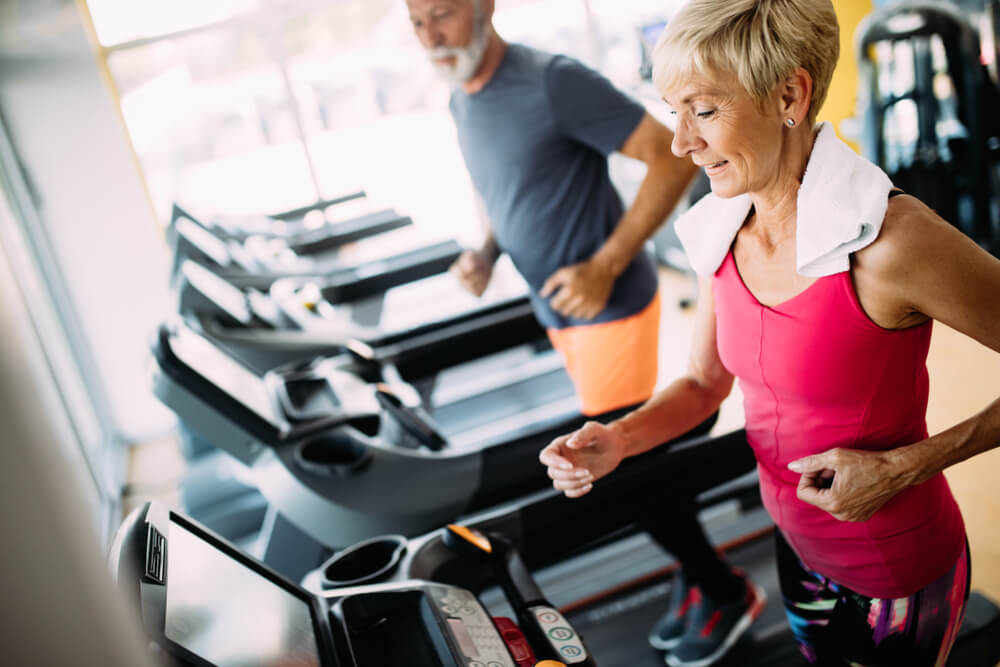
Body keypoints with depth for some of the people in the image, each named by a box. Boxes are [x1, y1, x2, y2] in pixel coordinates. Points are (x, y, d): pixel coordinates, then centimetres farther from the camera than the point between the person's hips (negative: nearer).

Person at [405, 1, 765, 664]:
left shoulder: (553, 81, -19)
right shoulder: (461, 101, 7)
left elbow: (675, 158, -20)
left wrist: (606, 266, -23)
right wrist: (487, 251, 2)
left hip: (611, 307, -8)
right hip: (561, 312, 8)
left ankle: (727, 593, 22)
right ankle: (700, 576, 36)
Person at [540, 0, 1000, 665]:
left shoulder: (891, 239, -30)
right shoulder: (723, 232, -9)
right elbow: (706, 382, 3)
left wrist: (905, 465, -22)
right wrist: (616, 441, -13)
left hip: (899, 570, -6)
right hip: (797, 545, 6)